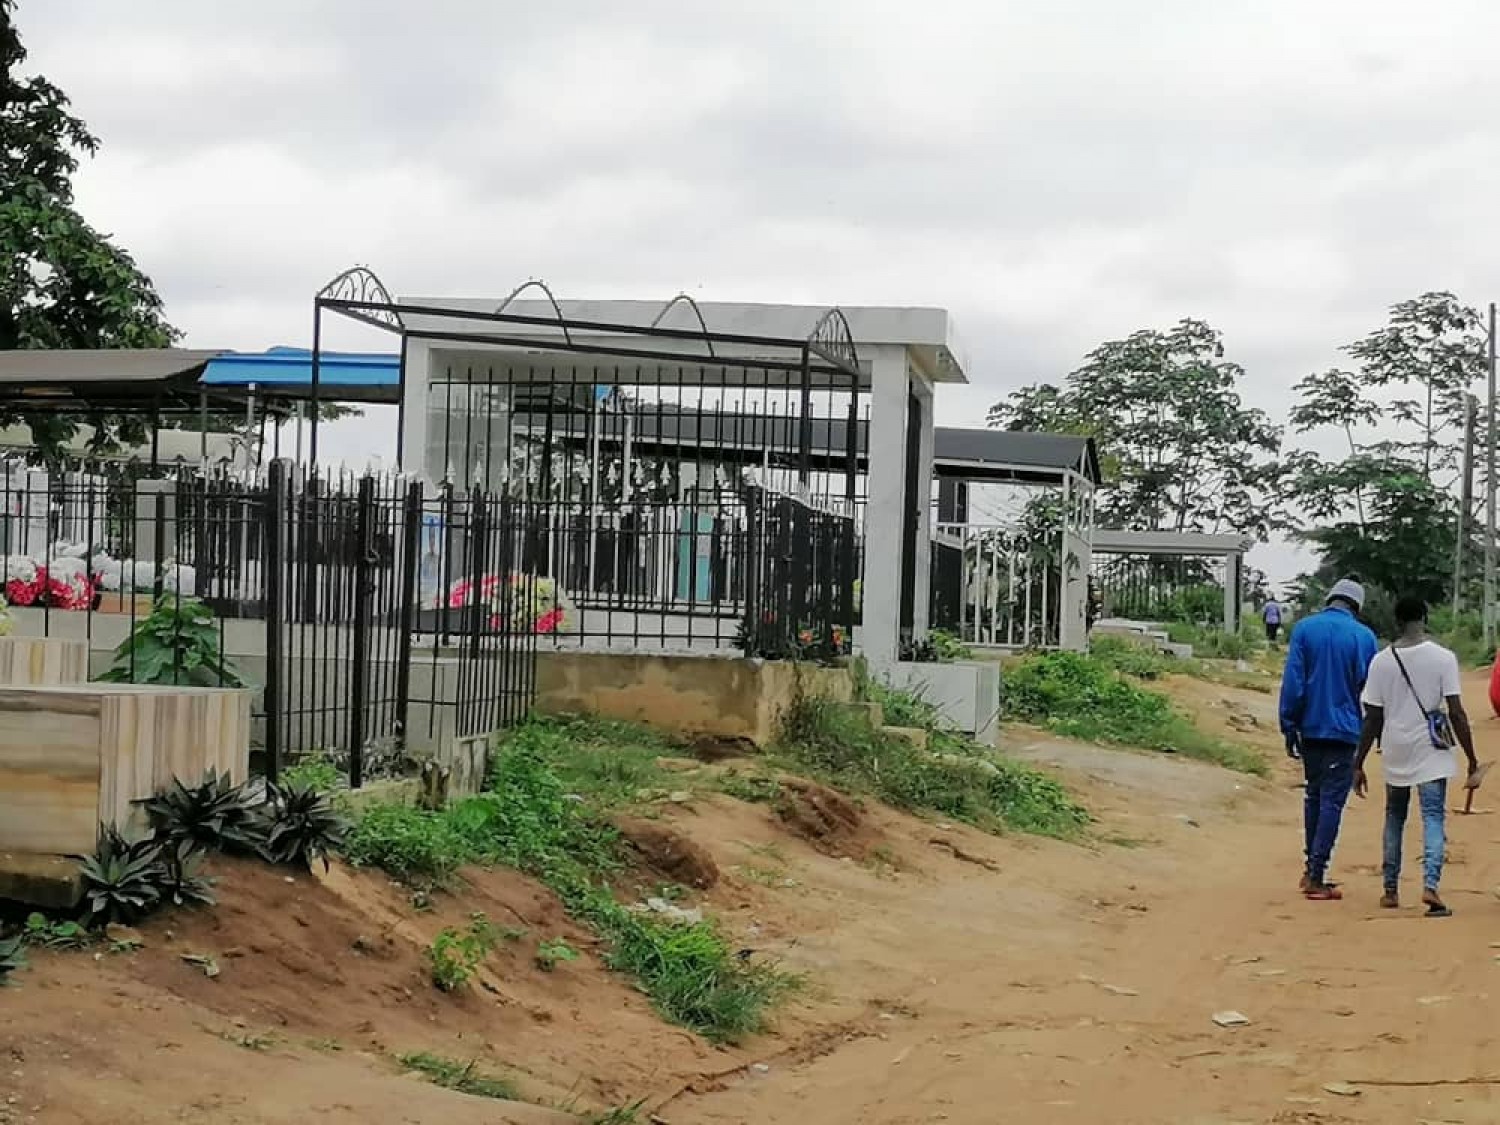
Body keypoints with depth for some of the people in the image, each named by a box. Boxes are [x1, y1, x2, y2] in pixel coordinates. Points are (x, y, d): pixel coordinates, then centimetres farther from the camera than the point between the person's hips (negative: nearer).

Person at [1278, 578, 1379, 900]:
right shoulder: (1364, 636, -3)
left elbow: (1292, 681, -3)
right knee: (1332, 801, -1)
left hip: (1310, 728, 3)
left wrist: (1289, 727, 1)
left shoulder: (1304, 628, 0)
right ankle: (1317, 876, -4)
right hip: (1344, 729, -3)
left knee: (1314, 795, 16)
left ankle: (1311, 869, 21)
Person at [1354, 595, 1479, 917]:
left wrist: (1359, 765, 6)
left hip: (1395, 753, 2)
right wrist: (1471, 758, -1)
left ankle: (1390, 890, 19)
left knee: (1394, 818, 18)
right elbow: (1457, 713, -8)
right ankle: (1430, 885, -21)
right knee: (1433, 818, -2)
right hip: (1431, 752, -2)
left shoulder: (1381, 661, 0)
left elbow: (1372, 719, 1)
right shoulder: (1443, 658, -6)